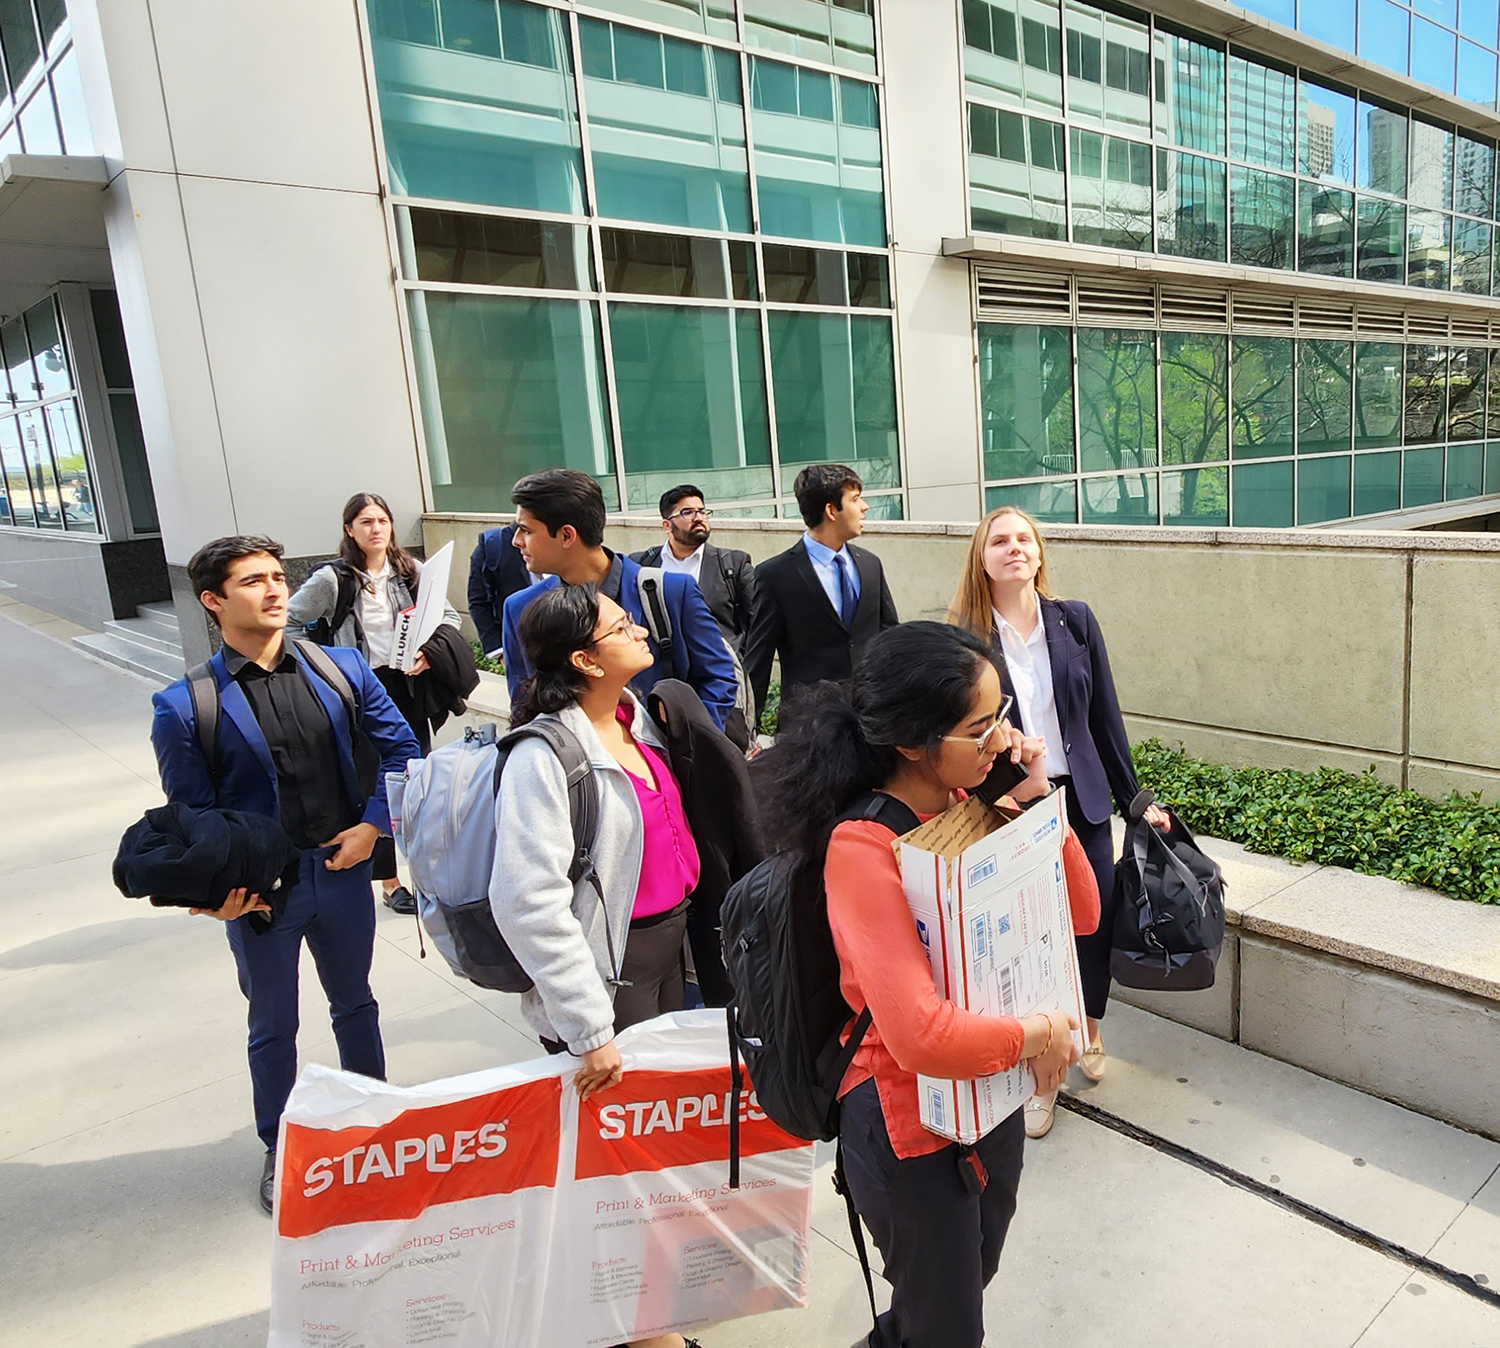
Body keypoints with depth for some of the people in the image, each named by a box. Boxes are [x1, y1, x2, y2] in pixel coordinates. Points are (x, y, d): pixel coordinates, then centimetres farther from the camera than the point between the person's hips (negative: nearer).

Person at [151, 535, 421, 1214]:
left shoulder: (342, 668, -7)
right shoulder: (184, 708, -14)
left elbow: (399, 747, 1)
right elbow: (189, 814, -6)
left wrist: (372, 824, -9)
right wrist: (217, 891, -20)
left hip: (343, 872, 2)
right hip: (259, 891, -2)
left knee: (355, 1004, 23)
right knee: (273, 1027, 19)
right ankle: (280, 1149, 43)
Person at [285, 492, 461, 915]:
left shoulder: (411, 571, 3)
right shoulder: (333, 578, -7)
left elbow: (449, 616, 6)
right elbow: (289, 622, -3)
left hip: (406, 687, 3)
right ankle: (391, 883, 17)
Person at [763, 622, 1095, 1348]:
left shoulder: (972, 803, -8)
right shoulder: (863, 846, -30)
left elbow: (1080, 915, -2)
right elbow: (923, 1036, -35)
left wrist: (1035, 802, -15)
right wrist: (1036, 1035, -19)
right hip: (911, 1127, -7)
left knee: (972, 1279, 31)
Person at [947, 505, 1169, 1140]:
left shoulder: (1074, 619, 1)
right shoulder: (966, 639, -6)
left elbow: (1105, 715, 5)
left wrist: (1134, 800, 8)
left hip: (1081, 800, 3)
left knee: (1096, 923, 10)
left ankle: (1088, 1030, 41)